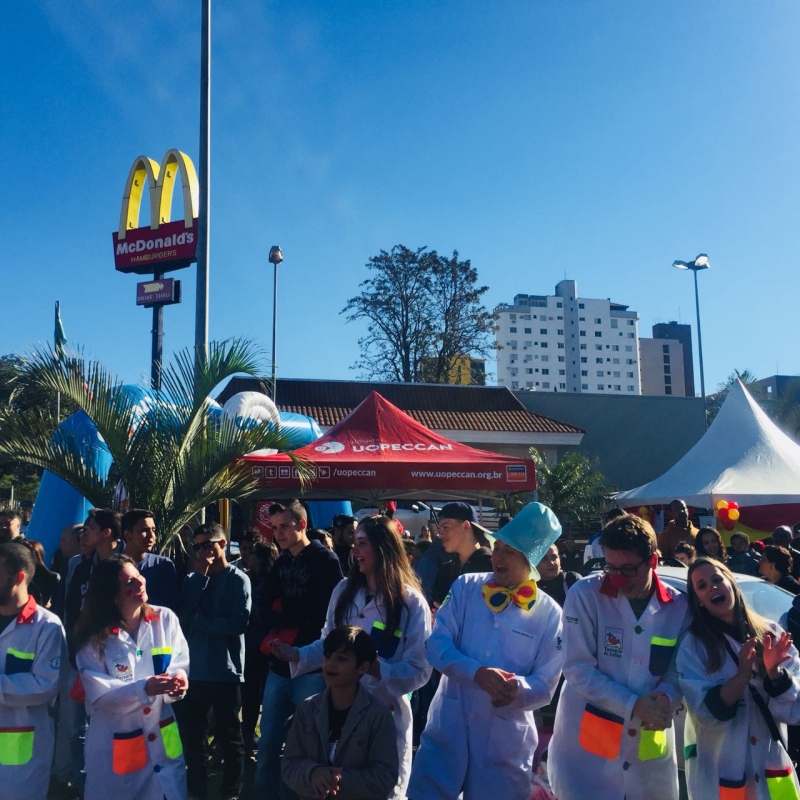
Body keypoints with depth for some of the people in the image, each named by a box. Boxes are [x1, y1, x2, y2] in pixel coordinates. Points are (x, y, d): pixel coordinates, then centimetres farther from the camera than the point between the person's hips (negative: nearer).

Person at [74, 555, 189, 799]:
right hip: (114, 744, -2)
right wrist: (144, 688, -30)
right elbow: (99, 693, -15)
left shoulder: (165, 619, -5)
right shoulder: (94, 637, -9)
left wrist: (177, 680, -30)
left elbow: (181, 664, -7)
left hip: (161, 738, 2)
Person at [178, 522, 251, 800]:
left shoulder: (238, 579, -6)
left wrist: (199, 621, -7)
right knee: (192, 735, 14)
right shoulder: (192, 579, 8)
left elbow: (239, 623, -16)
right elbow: (183, 619, -5)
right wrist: (200, 578, -10)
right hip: (194, 670, 5)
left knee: (229, 737, 8)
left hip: (226, 672, -5)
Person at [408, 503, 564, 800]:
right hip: (449, 725, 1)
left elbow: (545, 685, -3)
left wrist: (518, 688, -25)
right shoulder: (465, 588, -1)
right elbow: (437, 646, -5)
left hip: (507, 737, -1)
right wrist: (477, 673, -22)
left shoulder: (549, 613, -5)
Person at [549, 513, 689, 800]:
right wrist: (634, 705, -18)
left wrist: (665, 698, -17)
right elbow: (578, 669, -13)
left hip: (650, 750, 3)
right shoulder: (584, 595, -12)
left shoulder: (678, 606, -3)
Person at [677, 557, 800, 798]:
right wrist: (743, 674, -26)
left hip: (771, 767, 2)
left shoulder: (771, 635, -3)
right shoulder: (692, 646, -9)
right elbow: (708, 714, -15)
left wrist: (774, 671, -23)